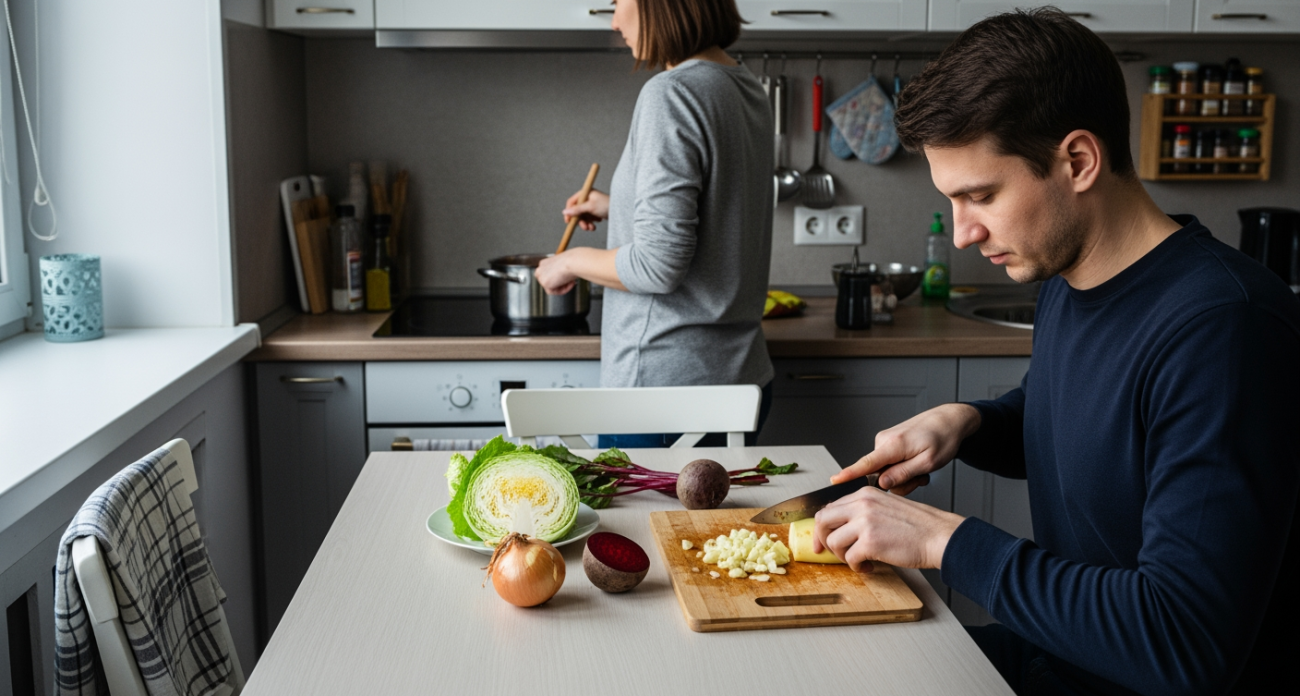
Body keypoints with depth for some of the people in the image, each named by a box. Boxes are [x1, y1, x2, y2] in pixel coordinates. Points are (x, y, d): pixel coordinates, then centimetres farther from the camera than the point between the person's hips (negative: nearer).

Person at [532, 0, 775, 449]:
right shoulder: (747, 91, 10)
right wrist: (617, 208, 28)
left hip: (666, 383, -9)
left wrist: (572, 262, -4)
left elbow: (658, 265, -21)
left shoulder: (672, 93, -17)